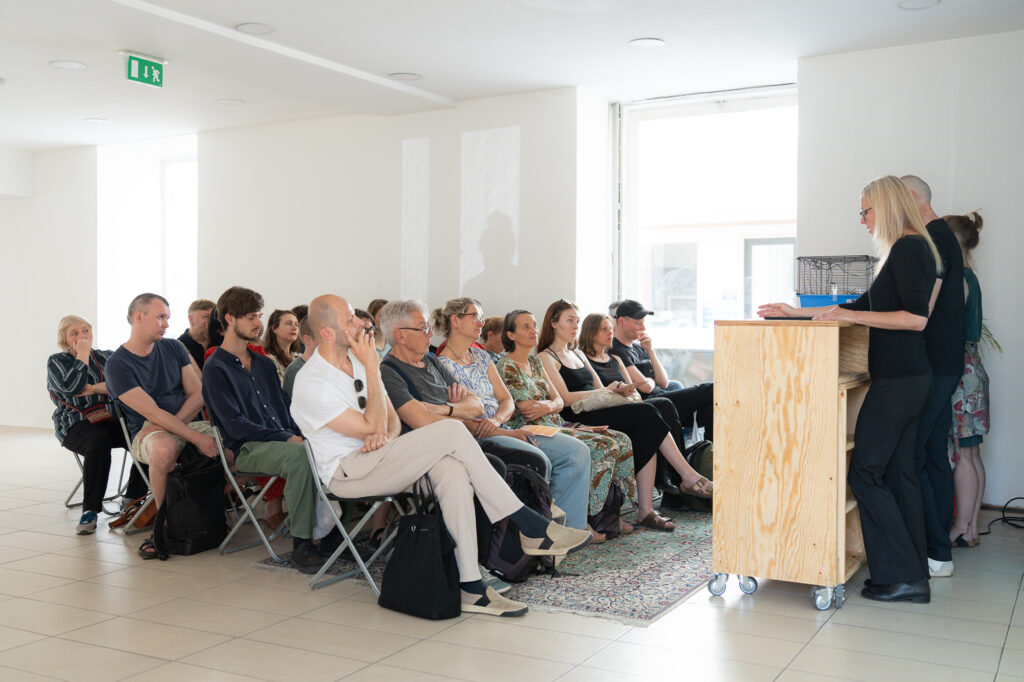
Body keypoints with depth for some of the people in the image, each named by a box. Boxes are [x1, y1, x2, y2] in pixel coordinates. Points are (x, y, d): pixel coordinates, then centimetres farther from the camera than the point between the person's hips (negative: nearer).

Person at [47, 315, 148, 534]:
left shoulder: (105, 357, 18)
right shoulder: (56, 362, 10)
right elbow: (71, 387, -12)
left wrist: (94, 388, -10)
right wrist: (82, 355, -5)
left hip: (110, 418, 3)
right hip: (76, 424, -3)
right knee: (99, 440, -38)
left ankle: (132, 499, -16)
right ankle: (90, 510, -32)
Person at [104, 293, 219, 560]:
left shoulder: (173, 348, 13)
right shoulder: (117, 364, -5)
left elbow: (198, 394, 7)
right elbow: (152, 412, -15)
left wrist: (171, 425, -11)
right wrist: (197, 438, -24)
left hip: (187, 422, 5)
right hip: (147, 432, -5)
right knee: (165, 448, -41)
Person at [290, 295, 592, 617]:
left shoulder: (357, 360, 12)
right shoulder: (311, 384, -14)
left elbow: (392, 422, 12)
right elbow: (372, 428, -18)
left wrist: (384, 434, -13)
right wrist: (371, 369, -17)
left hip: (379, 459, 7)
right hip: (347, 473, -7)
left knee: (453, 470, -27)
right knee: (452, 431, -24)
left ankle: (470, 586, -30)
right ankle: (530, 526, -20)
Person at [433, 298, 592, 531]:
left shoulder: (481, 357, 18)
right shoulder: (442, 366, -6)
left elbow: (507, 400, 14)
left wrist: (496, 420, -11)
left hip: (502, 429, 8)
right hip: (480, 439, -8)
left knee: (578, 451, -8)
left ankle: (570, 528, -5)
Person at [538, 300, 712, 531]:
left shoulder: (578, 354, 27)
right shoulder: (546, 358, 1)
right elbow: (565, 398, -11)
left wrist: (620, 390, -1)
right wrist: (607, 391, -10)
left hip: (598, 411, 8)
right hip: (577, 419, -8)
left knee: (646, 433, -23)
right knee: (647, 413, -24)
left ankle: (646, 511, -27)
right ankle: (689, 477, -20)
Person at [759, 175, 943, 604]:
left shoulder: (909, 247, -12)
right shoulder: (907, 250, 19)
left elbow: (916, 318, -21)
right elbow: (863, 306, 25)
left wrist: (850, 316, -17)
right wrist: (796, 313, 25)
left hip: (898, 381, -10)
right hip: (908, 379, 10)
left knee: (865, 472, -5)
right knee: (898, 473, 11)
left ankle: (900, 577, 0)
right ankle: (914, 578, 16)